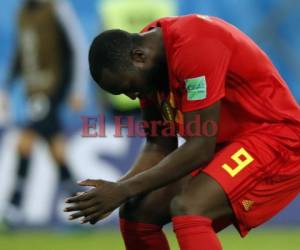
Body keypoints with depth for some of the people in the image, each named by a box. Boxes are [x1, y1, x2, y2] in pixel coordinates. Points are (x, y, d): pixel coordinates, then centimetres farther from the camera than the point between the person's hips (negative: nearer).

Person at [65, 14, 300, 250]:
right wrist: (115, 190, -9)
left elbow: (200, 148, -26)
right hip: (226, 144, 10)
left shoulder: (192, 45, -26)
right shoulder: (148, 64, 2)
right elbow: (160, 147, 8)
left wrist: (125, 189, -23)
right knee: (137, 212, 5)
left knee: (187, 208, -30)